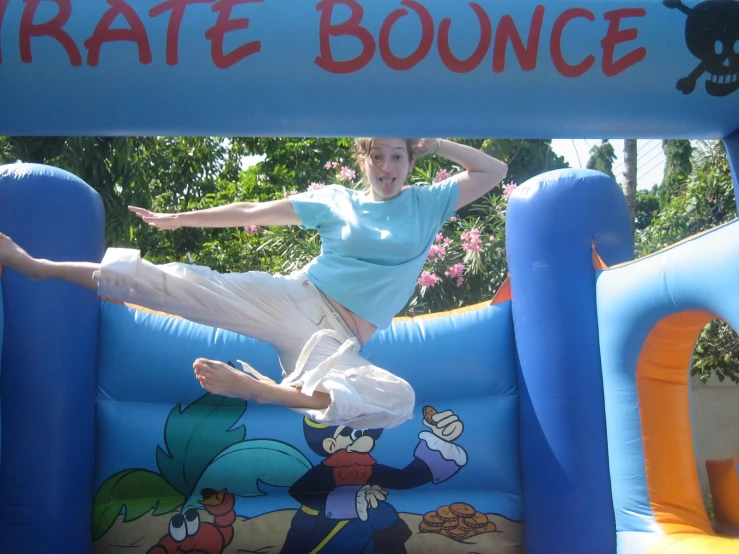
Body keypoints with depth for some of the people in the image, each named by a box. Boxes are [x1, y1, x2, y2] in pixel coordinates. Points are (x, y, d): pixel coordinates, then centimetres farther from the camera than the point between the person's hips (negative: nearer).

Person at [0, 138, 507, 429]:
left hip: (342, 340, 0)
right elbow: (252, 213, 12)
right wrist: (178, 218, 13)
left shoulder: (426, 204, 13)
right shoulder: (336, 201, 11)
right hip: (295, 299, 1)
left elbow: (494, 172, 13)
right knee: (193, 283, -18)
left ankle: (258, 388, -40)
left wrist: (435, 144, 7)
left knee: (399, 399, -32)